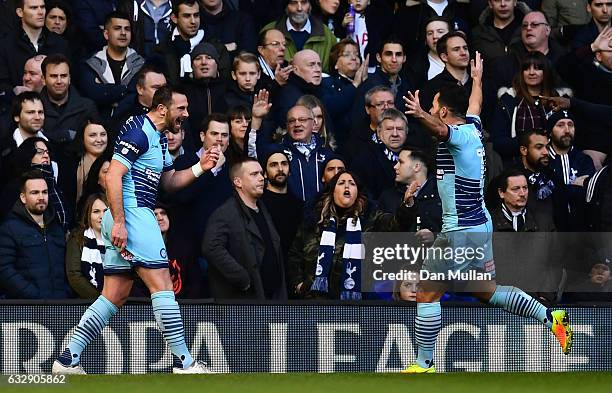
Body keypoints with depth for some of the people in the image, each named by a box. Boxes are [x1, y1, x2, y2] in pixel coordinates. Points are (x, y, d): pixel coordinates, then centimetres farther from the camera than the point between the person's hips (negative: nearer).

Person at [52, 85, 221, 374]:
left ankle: (67, 360, 6)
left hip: (125, 220, 11)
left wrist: (200, 168, 12)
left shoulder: (159, 139, 20)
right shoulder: (139, 132, -12)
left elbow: (170, 182, 28)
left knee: (114, 297, 8)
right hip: (131, 213, -11)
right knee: (162, 286, -8)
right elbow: (113, 176, -18)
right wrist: (118, 222, -24)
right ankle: (184, 364, -6)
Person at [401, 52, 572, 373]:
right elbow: (475, 103, 34)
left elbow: (440, 128, -41)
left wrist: (421, 115, -61)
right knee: (487, 290, 18)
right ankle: (550, 316, 12)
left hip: (461, 230, -10)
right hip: (479, 224, 10)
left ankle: (424, 364, 0)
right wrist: (477, 79, 54)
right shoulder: (472, 128, 10)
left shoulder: (459, 134, -15)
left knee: (427, 293, -4)